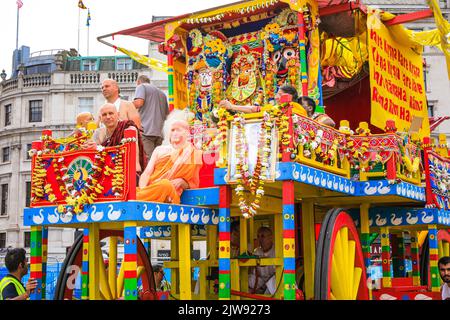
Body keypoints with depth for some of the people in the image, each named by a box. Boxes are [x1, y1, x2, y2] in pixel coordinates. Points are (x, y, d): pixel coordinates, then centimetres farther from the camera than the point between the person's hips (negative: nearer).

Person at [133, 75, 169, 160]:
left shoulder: (141, 86, 7)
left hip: (146, 131, -7)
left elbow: (138, 103, -11)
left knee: (147, 160, -15)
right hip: (159, 132, 7)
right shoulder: (162, 93, 27)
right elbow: (167, 114, 29)